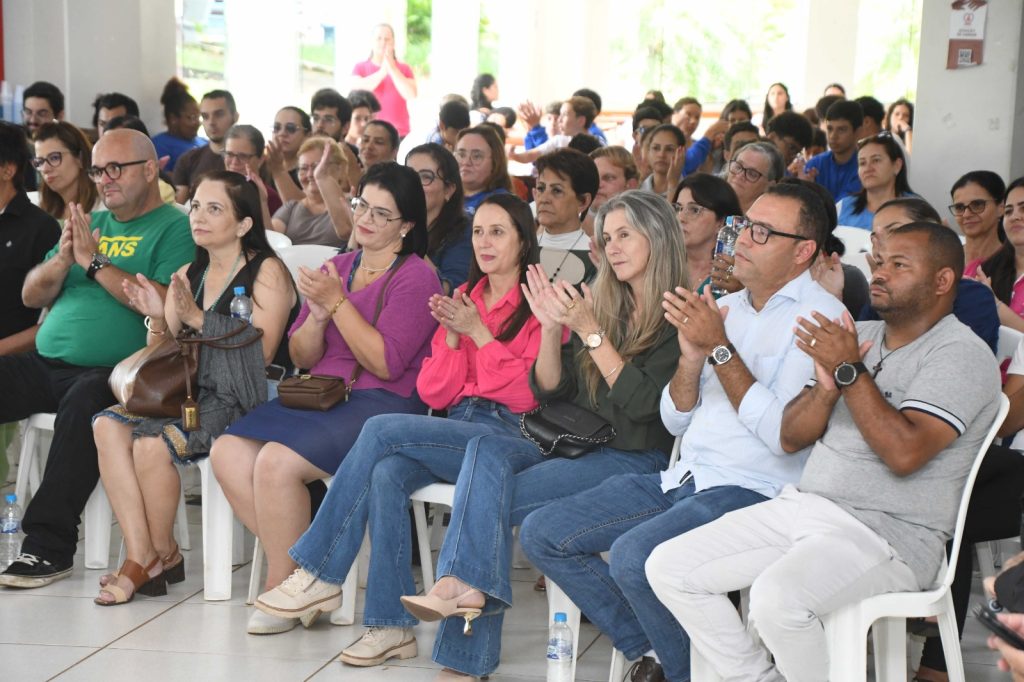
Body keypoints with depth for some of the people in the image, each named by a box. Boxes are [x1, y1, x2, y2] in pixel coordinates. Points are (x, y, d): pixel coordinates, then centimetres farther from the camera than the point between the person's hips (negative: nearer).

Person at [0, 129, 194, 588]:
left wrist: (95, 262, -12)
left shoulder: (175, 228, 1)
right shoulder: (90, 222, 23)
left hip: (113, 371, -7)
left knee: (83, 402, -37)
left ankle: (49, 547, -29)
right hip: (44, 363, 7)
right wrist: (63, 258, -2)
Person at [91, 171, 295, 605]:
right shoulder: (187, 276, 18)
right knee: (108, 425, -19)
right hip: (187, 393, 7)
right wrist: (158, 320, -4)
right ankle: (141, 558, -20)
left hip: (237, 399, -7)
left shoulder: (267, 273, -2)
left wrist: (196, 317, -14)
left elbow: (260, 354, -13)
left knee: (153, 442, -29)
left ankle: (162, 554, -5)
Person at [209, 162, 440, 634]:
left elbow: (385, 363, -14)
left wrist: (338, 303, -15)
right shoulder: (337, 267, 17)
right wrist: (317, 316, -5)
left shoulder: (416, 278, -4)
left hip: (382, 404, -7)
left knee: (277, 462, -29)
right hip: (321, 395, 8)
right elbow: (301, 357, 16)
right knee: (228, 452, -16)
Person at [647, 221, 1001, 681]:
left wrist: (851, 371, -16)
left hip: (887, 534, -8)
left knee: (777, 598, -35)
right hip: (803, 504, 8)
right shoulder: (858, 336, 16)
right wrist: (827, 387, -8)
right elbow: (790, 438, 12)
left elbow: (904, 453, -22)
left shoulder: (962, 356, -7)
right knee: (668, 567, -4)